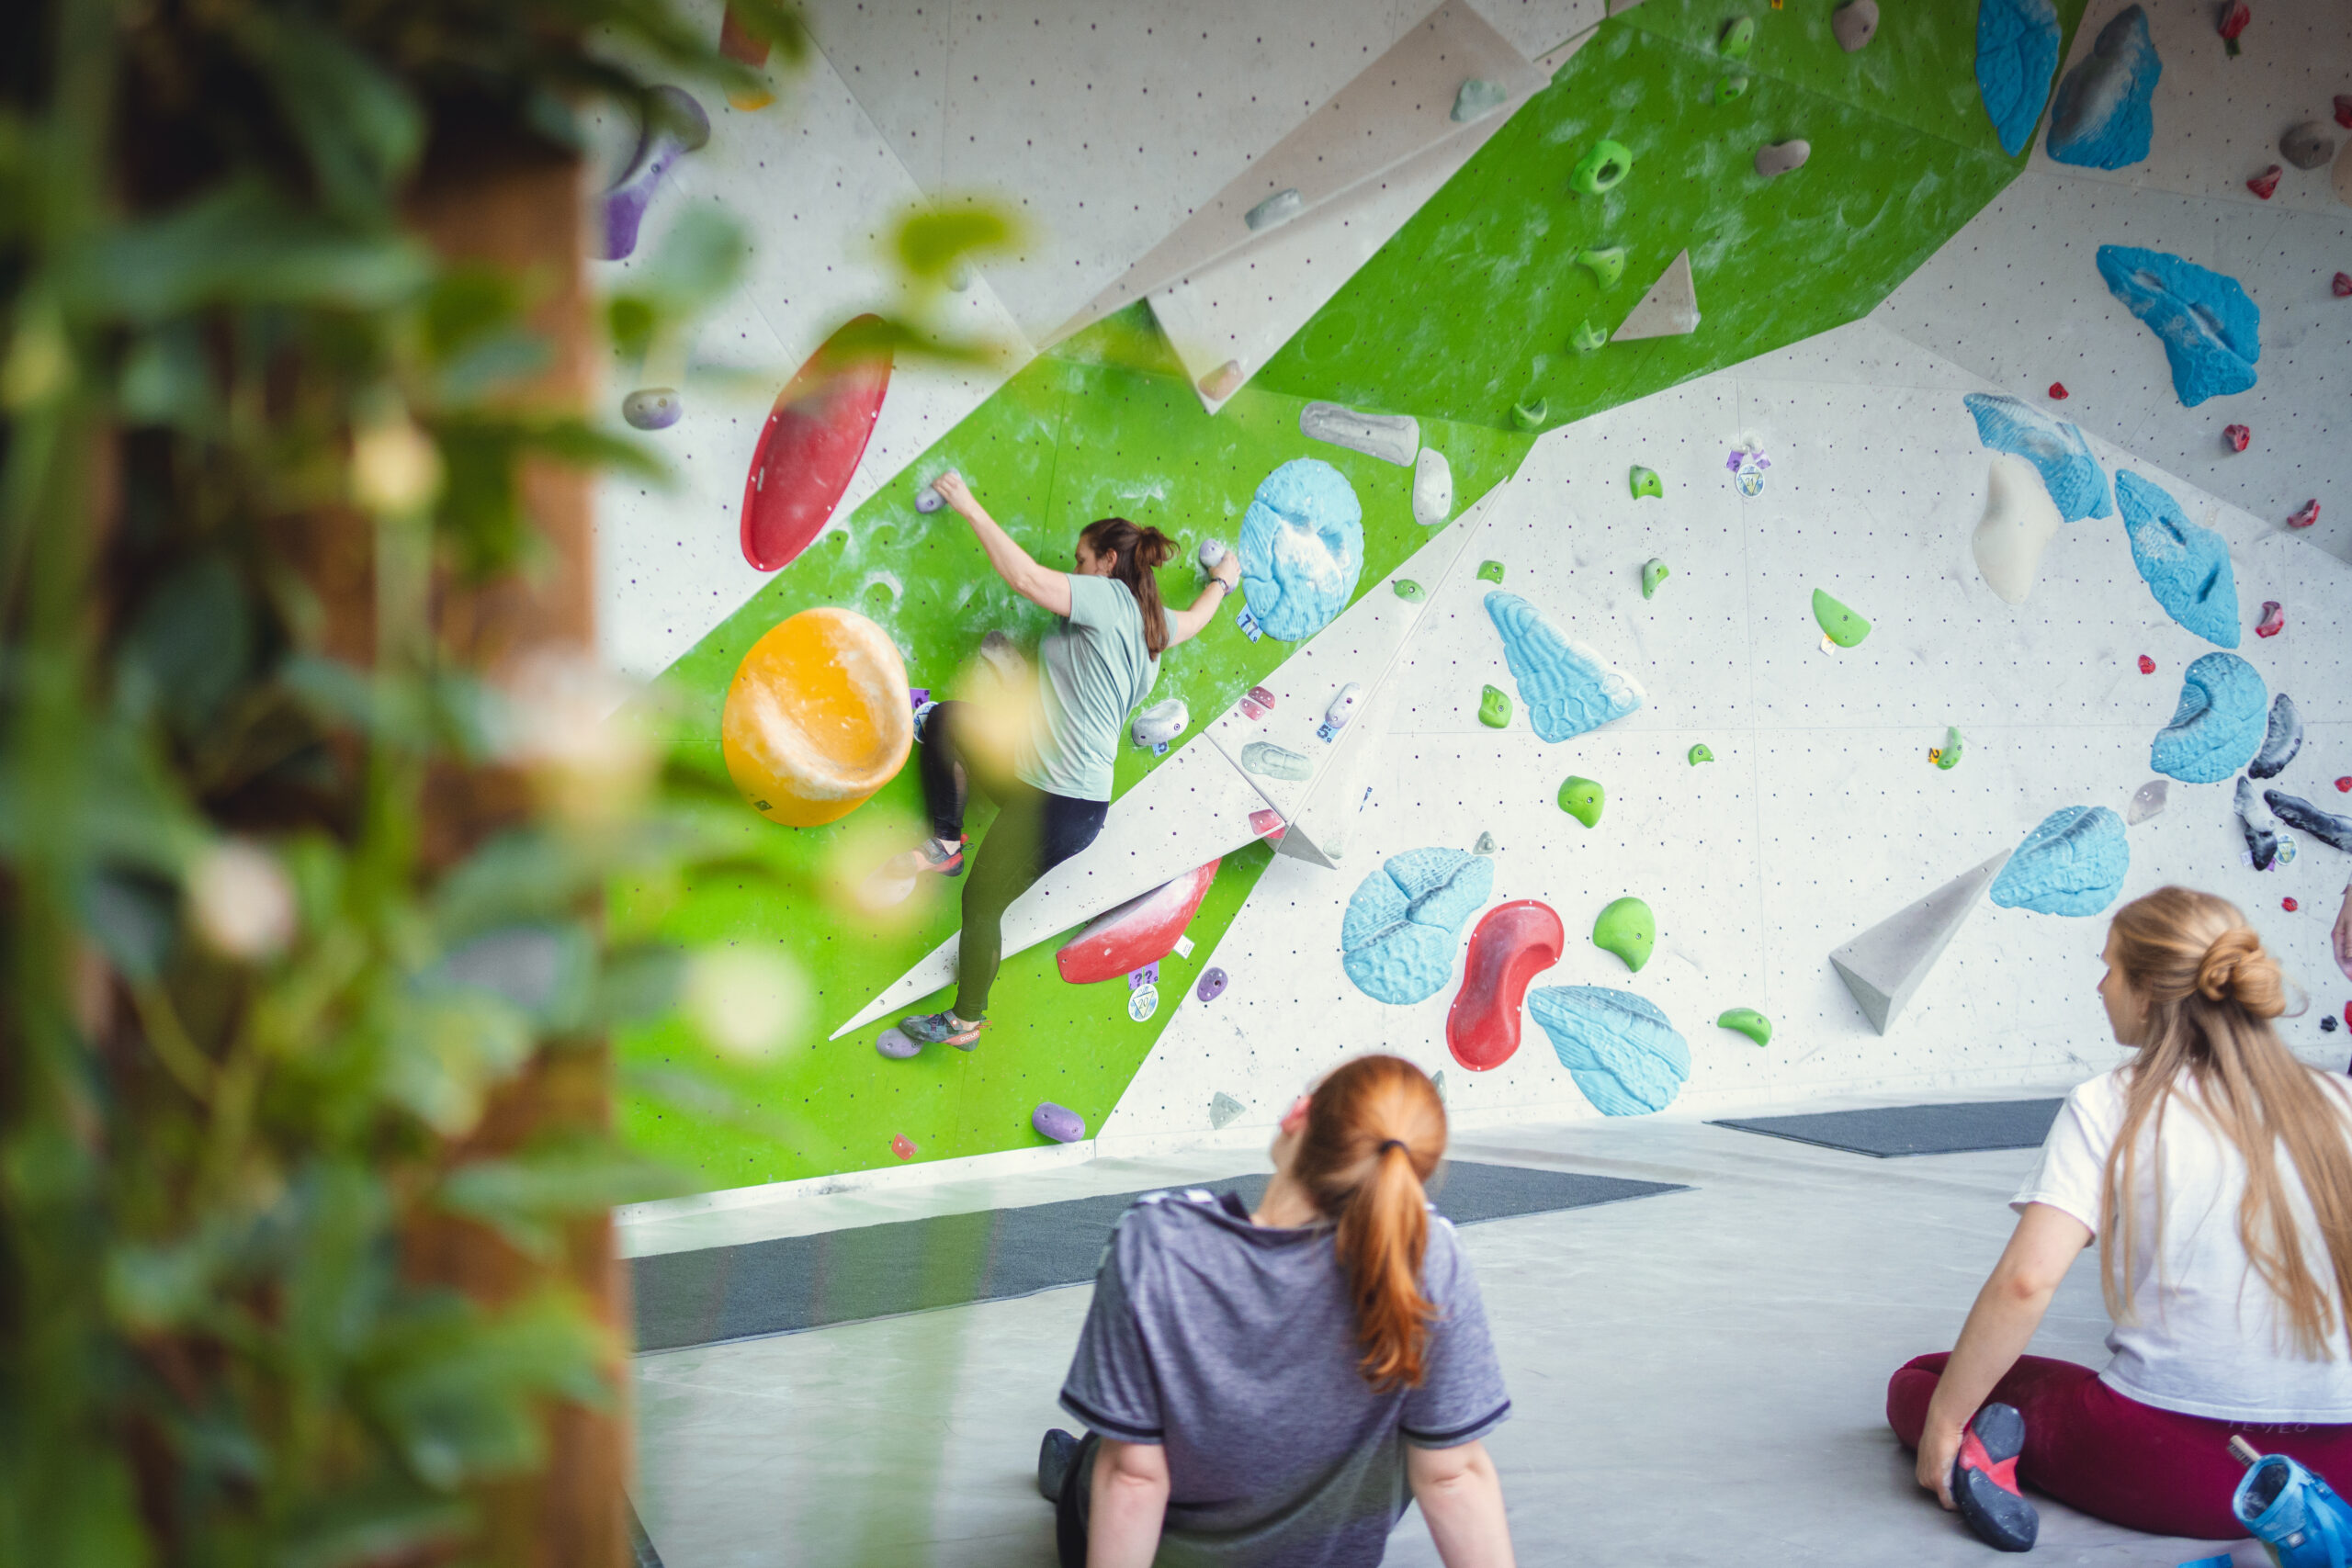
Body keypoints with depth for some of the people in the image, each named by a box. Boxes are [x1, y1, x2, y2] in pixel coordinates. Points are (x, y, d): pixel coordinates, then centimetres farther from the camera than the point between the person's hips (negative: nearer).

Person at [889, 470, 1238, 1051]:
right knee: (943, 719, 15)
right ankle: (947, 844, 13)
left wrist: (971, 507, -18)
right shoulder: (1152, 623, 11)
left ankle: (965, 1021, 20)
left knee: (982, 901, 5)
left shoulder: (1110, 598, -14)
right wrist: (1221, 581, 55)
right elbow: (1197, 616, 34)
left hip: (1059, 805, -10)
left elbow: (1026, 577, -25)